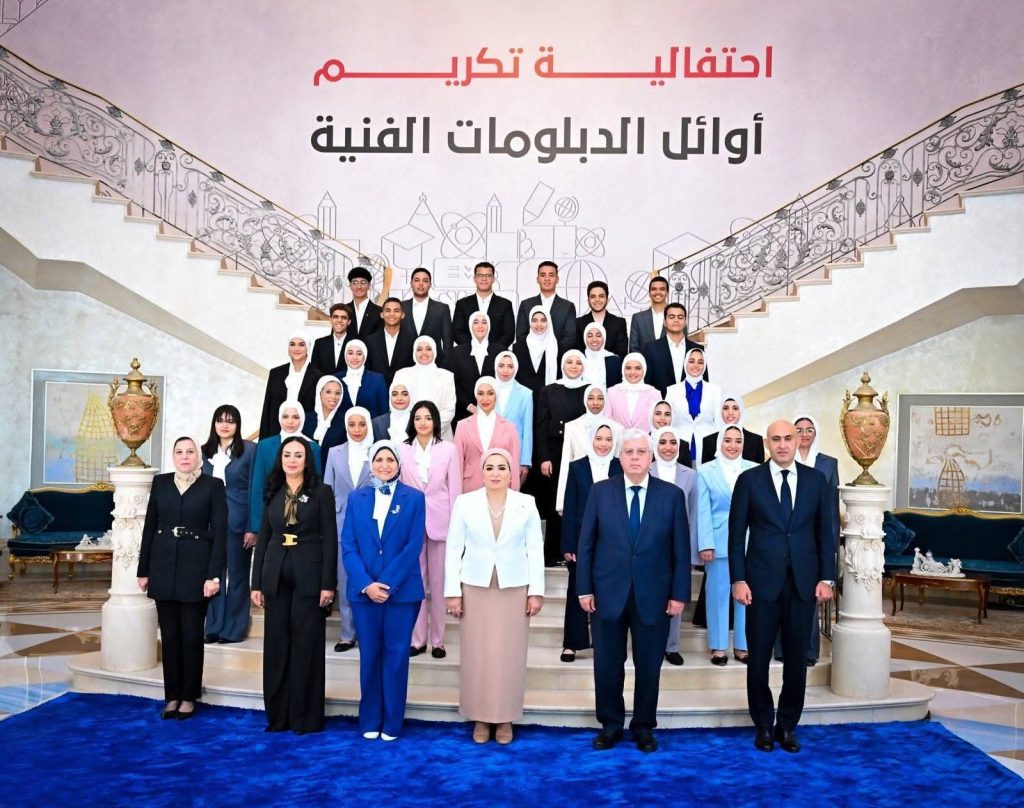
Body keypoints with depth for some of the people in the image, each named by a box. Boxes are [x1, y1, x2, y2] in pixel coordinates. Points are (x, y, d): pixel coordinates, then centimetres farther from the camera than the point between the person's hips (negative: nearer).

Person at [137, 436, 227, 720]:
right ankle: (172, 695, 20)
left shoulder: (213, 485, -3)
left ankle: (188, 697, 16)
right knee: (169, 634, 9)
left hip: (196, 566, -3)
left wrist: (214, 574, -12)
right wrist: (143, 570, 6)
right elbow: (149, 527, 9)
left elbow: (220, 532, -6)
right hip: (164, 566, 3)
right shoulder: (160, 483, 7)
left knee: (192, 635, 4)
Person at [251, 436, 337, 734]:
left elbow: (330, 539, -6)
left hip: (308, 577, -4)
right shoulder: (272, 493, 10)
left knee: (306, 644, 2)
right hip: (276, 576, 4)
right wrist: (256, 583, 5)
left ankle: (306, 716, 11)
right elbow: (263, 538, 10)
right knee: (276, 644, 7)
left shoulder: (321, 492, -2)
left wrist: (328, 583, -12)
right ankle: (278, 714, 18)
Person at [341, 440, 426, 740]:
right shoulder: (356, 498, 7)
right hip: (364, 590, 2)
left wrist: (388, 584, -14)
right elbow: (348, 545, 0)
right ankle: (370, 721, 19)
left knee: (396, 655, 3)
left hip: (402, 590, -2)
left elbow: (414, 546, -6)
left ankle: (392, 723, 14)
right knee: (369, 655, 8)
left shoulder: (414, 498, 0)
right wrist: (366, 584, -12)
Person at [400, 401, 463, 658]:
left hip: (440, 521, -1)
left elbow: (455, 488, 1)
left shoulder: (449, 449, 3)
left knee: (439, 582, 4)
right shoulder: (403, 449, 5)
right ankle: (417, 638, 13)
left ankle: (438, 639, 12)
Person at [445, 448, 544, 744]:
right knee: (476, 654, 6)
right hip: (475, 587, 0)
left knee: (510, 654, 6)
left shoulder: (527, 504, -1)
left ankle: (505, 718, 19)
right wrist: (452, 591, -5)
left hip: (514, 589, 0)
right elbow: (454, 548, 0)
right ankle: (480, 717, 19)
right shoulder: (465, 502, -2)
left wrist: (536, 591, -4)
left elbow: (535, 549, 0)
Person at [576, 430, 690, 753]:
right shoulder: (600, 492, 1)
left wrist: (679, 594, -3)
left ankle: (644, 727, 27)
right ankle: (610, 725, 26)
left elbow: (681, 549, 0)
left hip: (653, 596, 0)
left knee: (649, 666, 9)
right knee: (607, 665, 9)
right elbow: (586, 543, 2)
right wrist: (584, 589, -3)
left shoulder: (672, 495, 0)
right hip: (608, 593, 0)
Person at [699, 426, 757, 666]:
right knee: (718, 594, 4)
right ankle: (718, 647, 15)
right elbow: (703, 511, -2)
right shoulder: (705, 471, 3)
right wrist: (706, 544, -9)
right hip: (718, 542, -1)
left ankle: (742, 646, 17)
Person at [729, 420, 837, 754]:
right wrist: (738, 580, -7)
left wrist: (827, 578, 1)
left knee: (797, 658, 8)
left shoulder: (815, 479, 6)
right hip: (762, 582, -2)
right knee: (759, 657, 6)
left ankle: (787, 726, 23)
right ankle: (763, 725, 22)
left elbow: (825, 531, 7)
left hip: (804, 583, 2)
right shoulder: (749, 480, -1)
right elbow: (737, 534, -1)